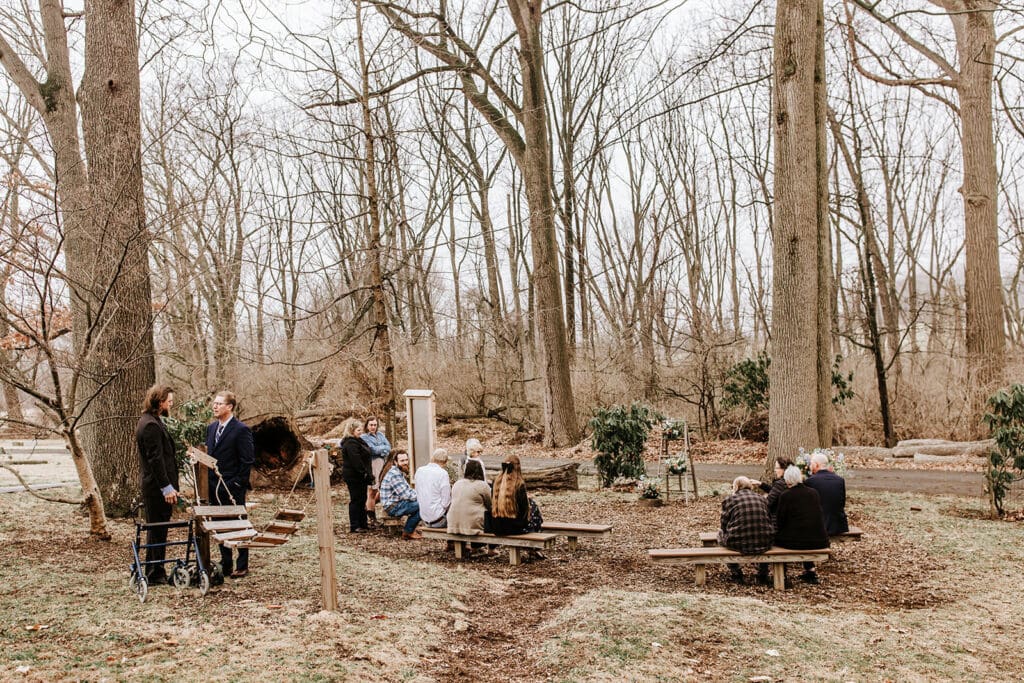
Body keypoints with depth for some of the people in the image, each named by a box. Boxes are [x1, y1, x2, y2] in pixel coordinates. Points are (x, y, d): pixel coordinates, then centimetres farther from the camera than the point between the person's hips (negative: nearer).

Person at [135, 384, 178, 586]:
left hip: (154, 486, 11)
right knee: (157, 531, -3)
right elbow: (156, 459, -22)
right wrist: (167, 487, -22)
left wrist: (169, 484, 23)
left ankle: (156, 573, 21)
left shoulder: (151, 422, 16)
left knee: (157, 530, 14)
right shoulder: (151, 425, -18)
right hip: (157, 487, -11)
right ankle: (155, 575, 3)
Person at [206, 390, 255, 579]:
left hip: (233, 488, -7)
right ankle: (226, 564, 22)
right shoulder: (212, 428, 12)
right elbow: (209, 455, 17)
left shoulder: (241, 430, -10)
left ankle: (242, 567, 10)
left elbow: (247, 460, -11)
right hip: (215, 486, 7)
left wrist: (237, 484, -15)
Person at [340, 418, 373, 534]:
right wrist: (364, 473, -22)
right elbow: (356, 461, -24)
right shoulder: (350, 444, -18)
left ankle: (363, 524, 23)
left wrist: (368, 474, 15)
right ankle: (354, 527, 0)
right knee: (356, 500, -5)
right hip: (354, 476, -10)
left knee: (362, 500, 15)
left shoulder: (357, 441, 16)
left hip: (360, 477, 10)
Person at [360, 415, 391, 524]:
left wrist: (379, 450, -8)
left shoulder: (380, 435, 19)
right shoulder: (364, 437, 2)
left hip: (383, 464, 6)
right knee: (372, 491, -5)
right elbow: (373, 450, -11)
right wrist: (384, 448, 3)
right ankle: (372, 517, 1)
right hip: (372, 465, -6)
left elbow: (389, 447, 8)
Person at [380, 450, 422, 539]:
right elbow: (405, 495, -23)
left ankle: (411, 529, 14)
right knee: (421, 506, -21)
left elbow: (408, 490, 19)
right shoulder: (394, 474, -21)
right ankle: (407, 532, -6)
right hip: (393, 507, -10)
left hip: (397, 503, 10)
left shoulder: (400, 472, 12)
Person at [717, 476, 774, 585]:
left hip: (738, 544, -4)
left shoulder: (729, 499, 1)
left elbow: (724, 525, 3)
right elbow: (769, 520, 18)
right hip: (764, 543, 4)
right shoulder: (760, 498, 12)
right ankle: (763, 575, 39)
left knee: (721, 533, 26)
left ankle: (735, 575, 28)